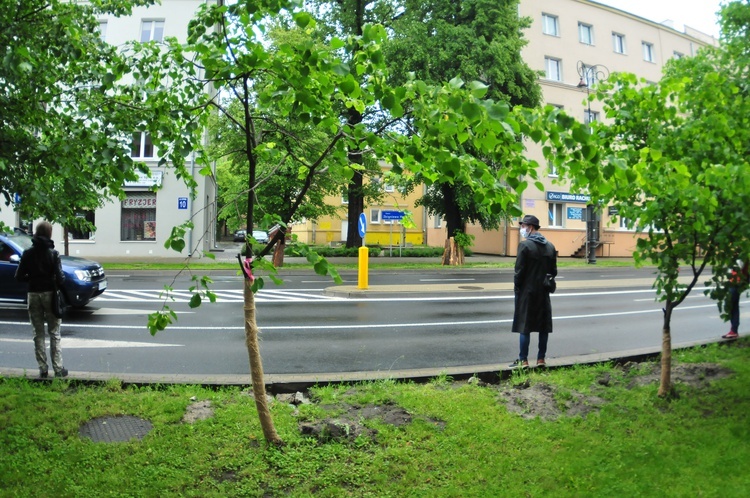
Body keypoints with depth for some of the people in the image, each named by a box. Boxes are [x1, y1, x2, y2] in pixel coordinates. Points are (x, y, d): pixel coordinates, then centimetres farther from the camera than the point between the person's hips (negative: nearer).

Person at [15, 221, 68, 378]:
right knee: (54, 333, 6)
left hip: (33, 294, 2)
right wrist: (61, 279, 8)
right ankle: (58, 368, 6)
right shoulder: (53, 253, -9)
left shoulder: (28, 253, -2)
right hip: (49, 294, -2)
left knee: (38, 334, 10)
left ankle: (43, 368, 11)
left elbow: (19, 276, -2)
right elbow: (59, 277, -14)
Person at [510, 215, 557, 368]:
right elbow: (553, 270, 10)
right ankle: (541, 359, 15)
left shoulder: (525, 245, -12)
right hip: (543, 292, 6)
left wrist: (516, 286, -4)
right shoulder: (550, 246, 9)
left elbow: (520, 270, -14)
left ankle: (523, 361, 2)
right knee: (543, 326, 10)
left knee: (524, 326, 0)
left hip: (527, 292, -6)